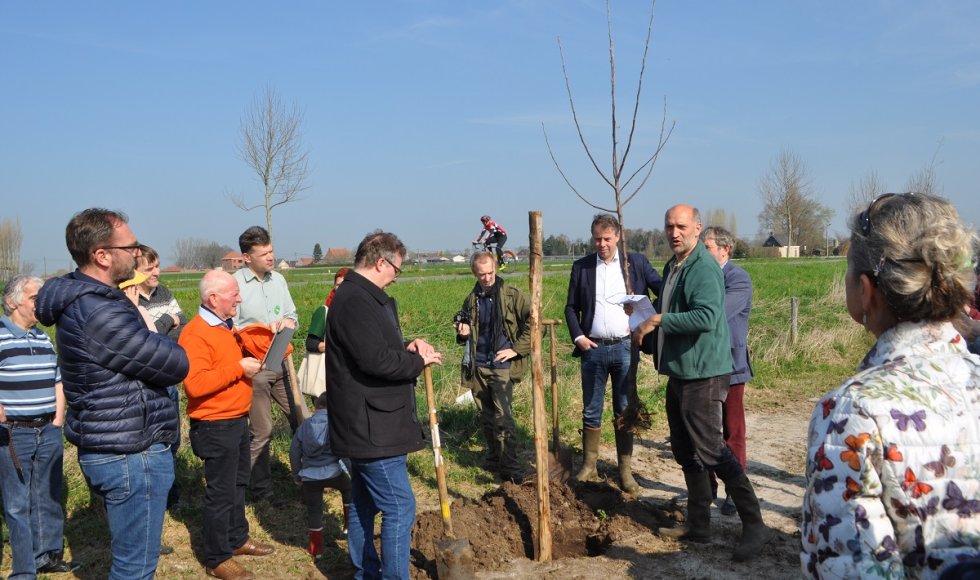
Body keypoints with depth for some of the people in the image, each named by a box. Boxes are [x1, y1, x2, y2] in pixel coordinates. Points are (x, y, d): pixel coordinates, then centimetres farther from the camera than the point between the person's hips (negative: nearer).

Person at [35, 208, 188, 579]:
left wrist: (142, 325, -3)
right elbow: (176, 364, -18)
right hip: (131, 455, -10)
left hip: (107, 449, 10)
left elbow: (139, 346, 14)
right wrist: (158, 339, -1)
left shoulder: (81, 300, 9)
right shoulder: (100, 312, -24)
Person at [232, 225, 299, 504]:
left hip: (282, 362, 6)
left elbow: (293, 314, 14)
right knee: (261, 431, 5)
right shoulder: (236, 284, -12)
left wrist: (288, 322, -8)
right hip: (255, 367, -5)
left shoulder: (278, 279, 7)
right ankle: (261, 489, 20)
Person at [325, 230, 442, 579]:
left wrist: (408, 348, 3)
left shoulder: (360, 298, 15)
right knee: (399, 509, -5)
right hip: (372, 429, -11)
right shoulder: (355, 302, -20)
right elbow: (376, 359, -27)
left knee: (363, 505, 20)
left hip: (365, 427, 11)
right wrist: (418, 361, -13)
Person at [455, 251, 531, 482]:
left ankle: (510, 469, -4)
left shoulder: (512, 295, -4)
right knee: (486, 416, 12)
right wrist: (463, 332, 2)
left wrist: (517, 349, -9)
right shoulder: (471, 300, 11)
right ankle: (494, 459, 28)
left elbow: (533, 322, -6)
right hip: (478, 366, 5)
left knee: (503, 417, -11)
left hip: (502, 366, -5)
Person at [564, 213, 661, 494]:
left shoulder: (637, 262, 2)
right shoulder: (581, 267, 5)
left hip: (625, 347, -1)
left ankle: (625, 471, 14)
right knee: (591, 412, 7)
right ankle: (589, 468, 18)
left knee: (625, 411, 5)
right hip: (593, 348, 1)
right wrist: (577, 336, -3)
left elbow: (664, 292, 1)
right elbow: (571, 307, 9)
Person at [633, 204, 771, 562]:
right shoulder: (672, 267, 13)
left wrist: (657, 320, -24)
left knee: (710, 450, -7)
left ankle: (754, 525, 3)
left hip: (702, 374, -10)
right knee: (686, 452, 15)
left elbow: (707, 317, -30)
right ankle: (698, 525, 27)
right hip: (679, 372, 10)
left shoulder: (704, 268, -17)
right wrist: (647, 318, 13)